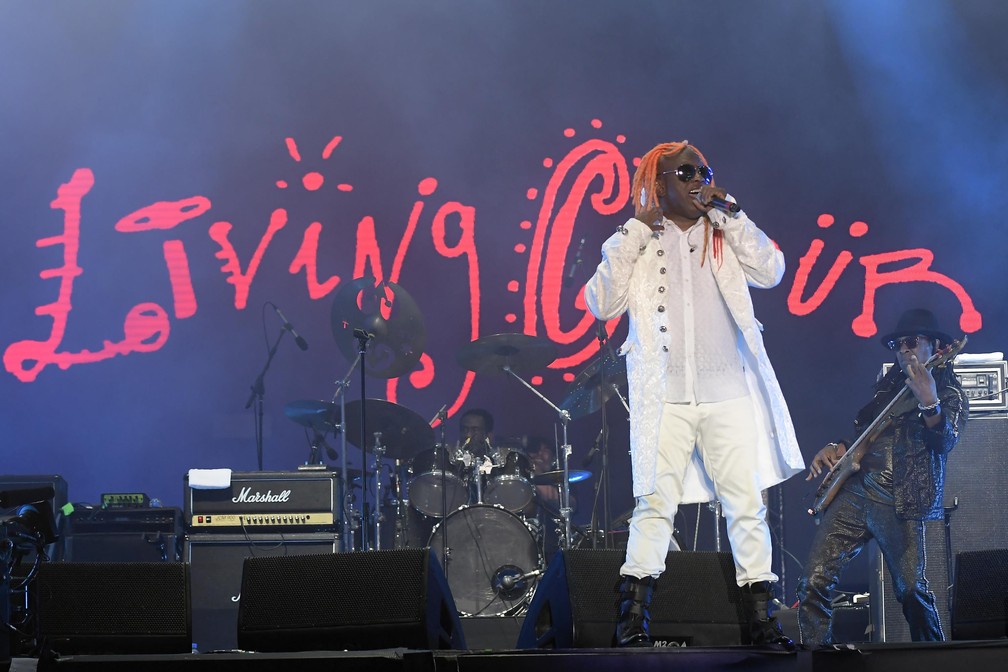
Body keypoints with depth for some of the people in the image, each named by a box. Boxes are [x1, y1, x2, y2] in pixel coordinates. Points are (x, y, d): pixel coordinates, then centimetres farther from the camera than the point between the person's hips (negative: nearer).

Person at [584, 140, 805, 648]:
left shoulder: (726, 237, 14)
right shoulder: (636, 243, 9)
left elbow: (771, 271, -2)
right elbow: (602, 304, -3)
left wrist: (728, 213, 0)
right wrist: (635, 233, -6)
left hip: (728, 393, 2)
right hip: (665, 397, -2)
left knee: (747, 503, -1)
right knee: (655, 503, -8)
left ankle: (760, 618, 3)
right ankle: (633, 616, -4)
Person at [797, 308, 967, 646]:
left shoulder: (950, 395, 3)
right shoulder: (889, 385, 22)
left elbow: (944, 442, -14)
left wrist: (929, 403, -32)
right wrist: (837, 448, 12)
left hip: (899, 503, -6)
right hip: (853, 490, 6)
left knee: (912, 591, -12)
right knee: (814, 582, -5)